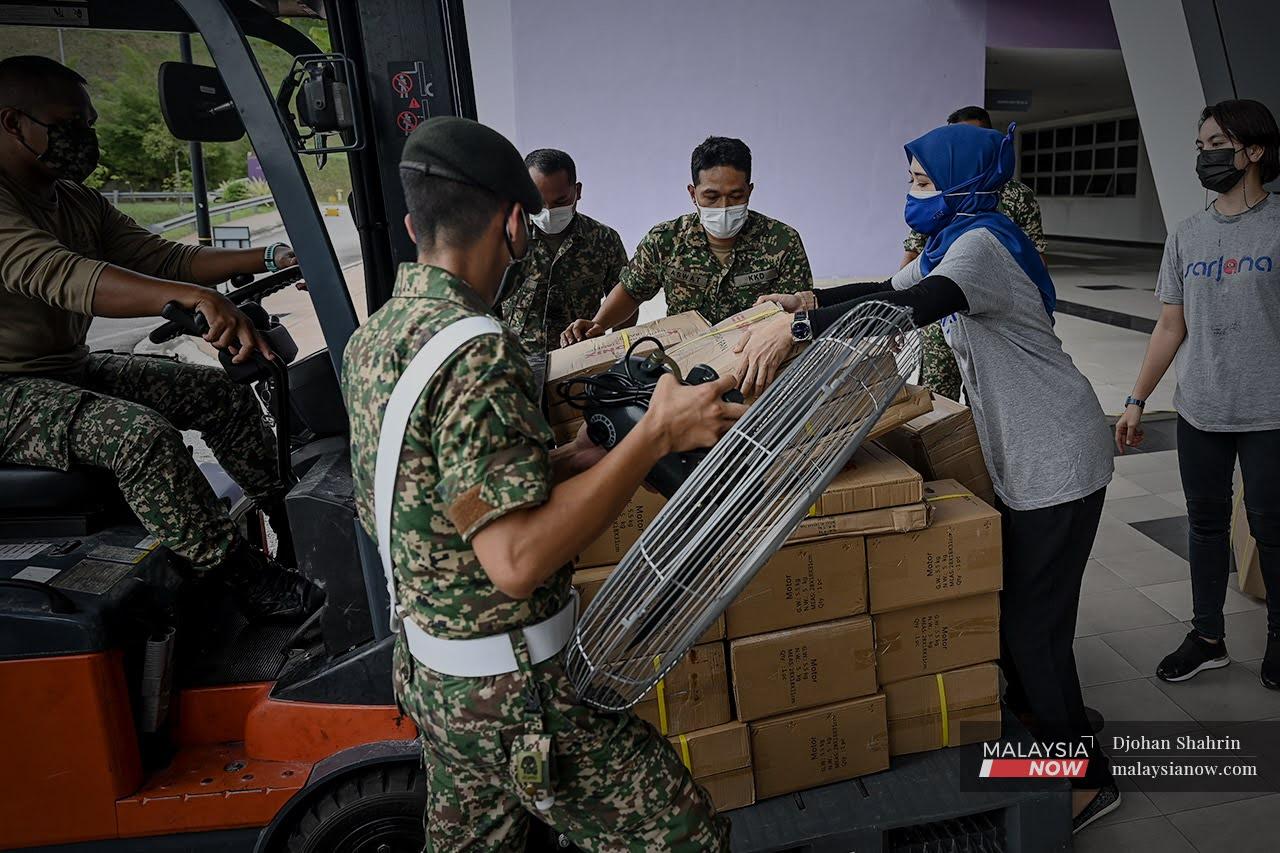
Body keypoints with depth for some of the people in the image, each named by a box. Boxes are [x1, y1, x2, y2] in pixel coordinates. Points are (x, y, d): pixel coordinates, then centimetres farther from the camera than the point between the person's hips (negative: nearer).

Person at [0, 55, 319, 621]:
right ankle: (254, 585, -23)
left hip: (72, 369, 10)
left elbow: (159, 258, 4)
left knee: (221, 392, 2)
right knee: (142, 433, -32)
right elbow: (59, 276, -37)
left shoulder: (76, 201, 9)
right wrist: (195, 297, -51)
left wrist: (271, 258, -9)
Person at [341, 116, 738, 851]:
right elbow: (516, 558, -30)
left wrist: (554, 466, 8)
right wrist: (659, 434, -25)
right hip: (517, 692, -9)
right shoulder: (474, 352, -26)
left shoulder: (372, 339, 3)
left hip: (431, 674, 9)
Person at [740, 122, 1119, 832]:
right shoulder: (953, 241, 10)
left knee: (1033, 624, -1)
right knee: (1008, 601, 19)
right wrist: (813, 300, 4)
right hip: (1021, 456, 9)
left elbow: (916, 308, -40)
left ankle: (1086, 779, 17)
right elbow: (888, 290, 20)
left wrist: (800, 326, -40)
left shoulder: (981, 242, -21)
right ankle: (1031, 712, 41)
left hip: (1058, 461, -9)